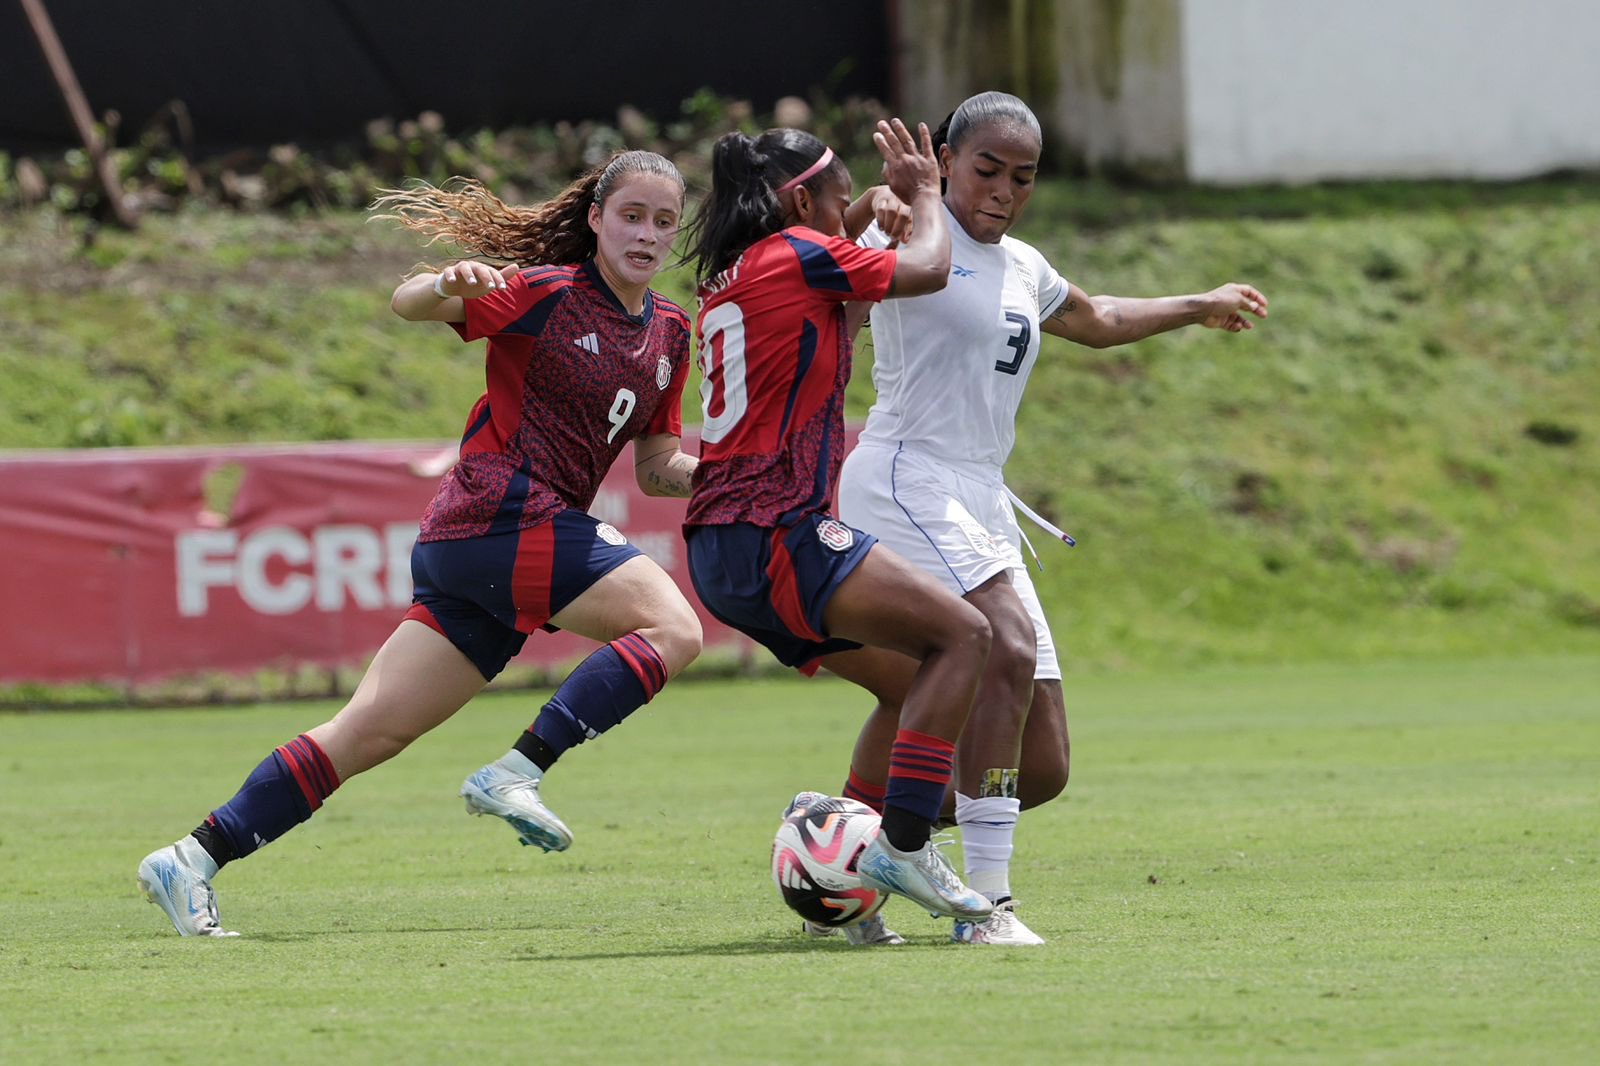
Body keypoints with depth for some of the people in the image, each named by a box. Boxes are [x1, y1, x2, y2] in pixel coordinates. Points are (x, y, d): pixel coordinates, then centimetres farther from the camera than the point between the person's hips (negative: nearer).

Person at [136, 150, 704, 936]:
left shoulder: (669, 334, 16)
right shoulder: (544, 294, -5)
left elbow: (658, 468, 21)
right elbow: (407, 305, -9)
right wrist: (449, 286, -32)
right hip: (503, 513, -7)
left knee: (373, 732, 2)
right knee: (673, 628, -18)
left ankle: (193, 861, 2)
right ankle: (517, 773, -19)